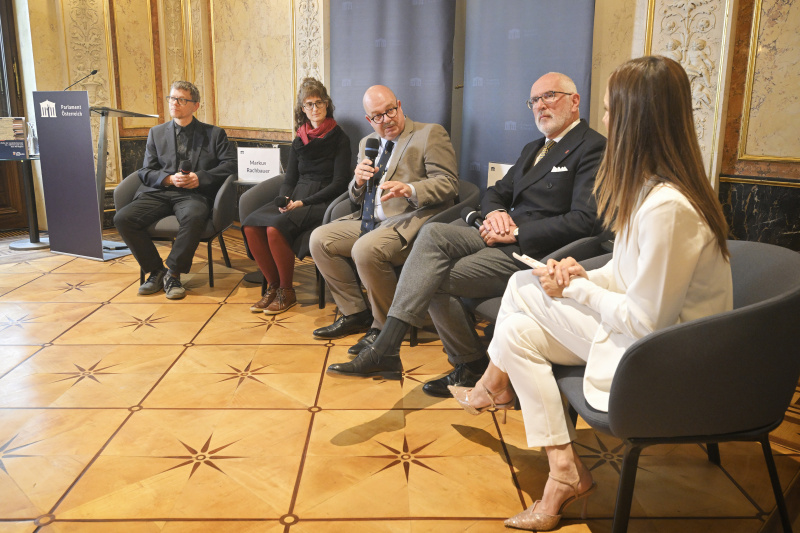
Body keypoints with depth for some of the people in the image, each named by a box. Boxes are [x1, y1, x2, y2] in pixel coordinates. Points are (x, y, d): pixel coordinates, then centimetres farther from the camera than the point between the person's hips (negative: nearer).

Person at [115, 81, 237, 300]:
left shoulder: (214, 134, 14)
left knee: (193, 217, -39)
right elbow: (146, 171, 15)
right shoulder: (156, 133, 22)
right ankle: (156, 270, -5)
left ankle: (173, 274, -21)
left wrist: (200, 177, -11)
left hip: (194, 193, -3)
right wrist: (169, 179, -7)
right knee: (122, 218, -21)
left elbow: (231, 164, 2)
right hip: (159, 192, 4)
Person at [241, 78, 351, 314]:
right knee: (251, 226, -20)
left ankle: (286, 292, -13)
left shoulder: (339, 139, 1)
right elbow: (289, 180, 17)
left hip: (321, 202, -6)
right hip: (295, 199, 6)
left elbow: (339, 182, -7)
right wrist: (285, 200, -7)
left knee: (275, 228, -31)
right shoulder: (298, 141, 18)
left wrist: (304, 202, -14)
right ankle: (273, 286, -8)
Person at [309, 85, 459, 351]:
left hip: (411, 219, -8)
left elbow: (448, 184, -12)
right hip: (371, 220, 8)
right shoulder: (367, 143, 20)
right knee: (319, 239, -5)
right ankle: (355, 313, 5)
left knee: (366, 249, -32)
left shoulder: (430, 133, -1)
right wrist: (359, 181, -2)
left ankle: (384, 327, -11)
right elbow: (357, 197, 22)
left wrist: (410, 190, -29)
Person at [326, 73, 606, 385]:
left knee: (435, 280, -20)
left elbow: (584, 221, -16)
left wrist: (516, 232, -16)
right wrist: (495, 212, -1)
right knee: (433, 233, -19)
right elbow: (496, 192, 24)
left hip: (532, 251, -8)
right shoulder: (534, 149, 25)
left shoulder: (593, 148, -4)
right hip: (504, 236, 8)